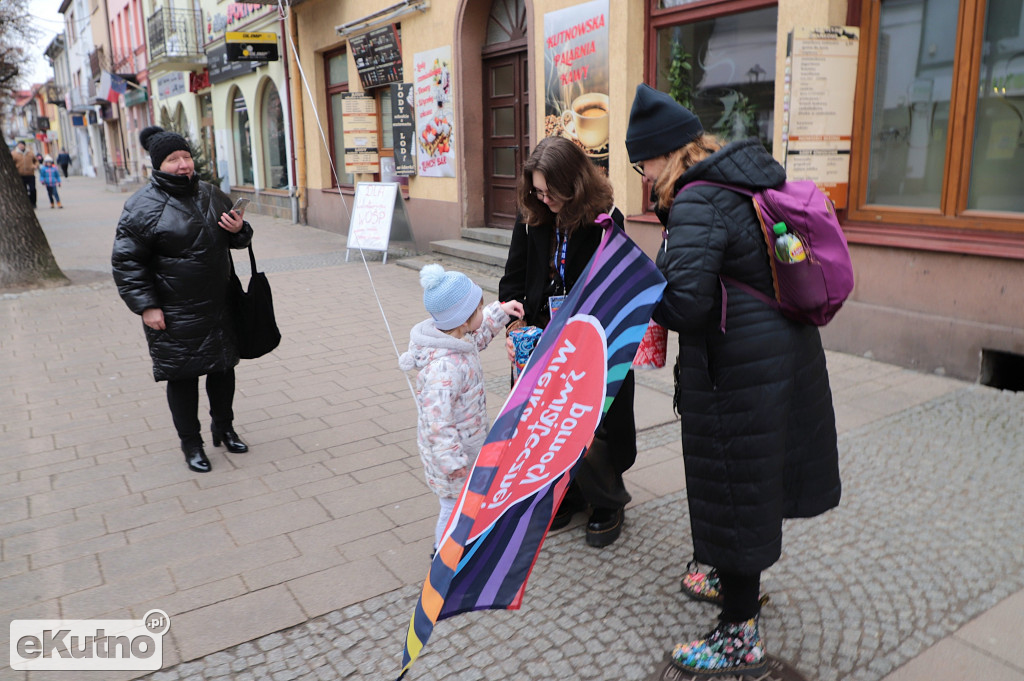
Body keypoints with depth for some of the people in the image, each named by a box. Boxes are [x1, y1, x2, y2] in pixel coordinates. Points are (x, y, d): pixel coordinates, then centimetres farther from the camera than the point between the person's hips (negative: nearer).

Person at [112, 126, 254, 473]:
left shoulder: (211, 194, 7)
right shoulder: (143, 207, -10)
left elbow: (235, 239, 20)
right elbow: (126, 262, -9)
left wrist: (239, 230, -4)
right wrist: (146, 305, -14)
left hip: (219, 307, 6)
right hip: (174, 315, -5)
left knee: (223, 368, 15)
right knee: (182, 377, 4)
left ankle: (223, 427, 35)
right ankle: (191, 442, 21)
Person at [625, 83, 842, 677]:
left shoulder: (697, 204, -21)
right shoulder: (749, 178, 8)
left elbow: (685, 302, -30)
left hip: (739, 371, -10)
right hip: (790, 347, 10)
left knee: (732, 493, 4)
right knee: (759, 476, 24)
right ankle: (744, 581, 48)